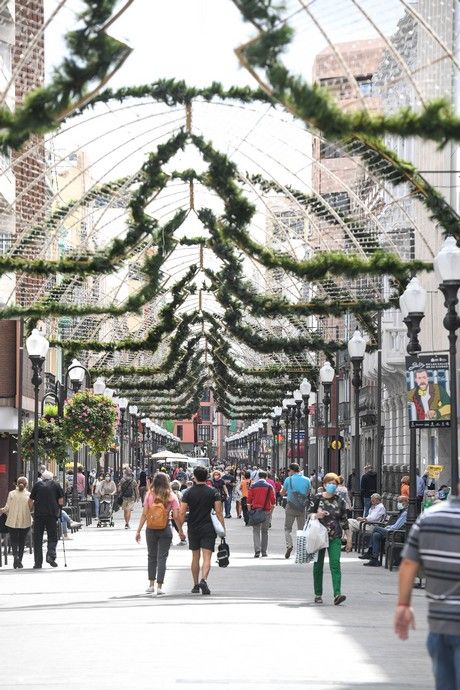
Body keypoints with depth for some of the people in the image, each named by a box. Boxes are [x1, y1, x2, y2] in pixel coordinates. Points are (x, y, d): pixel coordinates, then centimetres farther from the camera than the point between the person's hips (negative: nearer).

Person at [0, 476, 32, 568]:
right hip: (25, 522, 0)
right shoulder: (29, 494, -4)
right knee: (22, 541, 11)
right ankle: (19, 561, 11)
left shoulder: (11, 494, -3)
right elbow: (32, 508, -5)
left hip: (12, 522, 0)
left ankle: (15, 555, -21)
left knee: (13, 540, 6)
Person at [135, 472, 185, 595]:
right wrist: (181, 531, 5)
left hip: (151, 529, 1)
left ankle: (151, 585, 19)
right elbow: (176, 516, -6)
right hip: (165, 529, -1)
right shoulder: (171, 496, -5)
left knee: (151, 557, 15)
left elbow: (144, 514, -4)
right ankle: (159, 586, 1)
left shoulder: (149, 495, -3)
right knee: (162, 558, 4)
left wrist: (138, 531, 1)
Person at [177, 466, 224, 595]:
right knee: (206, 557, -5)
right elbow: (219, 512, -6)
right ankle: (204, 579, -28)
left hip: (193, 529, 2)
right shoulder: (213, 492, -3)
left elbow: (182, 513, -5)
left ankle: (196, 585, 20)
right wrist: (223, 528, 1)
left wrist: (180, 528, 5)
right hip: (208, 529, -2)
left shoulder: (188, 492, -1)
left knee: (195, 557, 14)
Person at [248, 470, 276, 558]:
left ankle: (257, 550, -17)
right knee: (265, 531, 11)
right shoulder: (269, 486, -2)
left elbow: (249, 498, 1)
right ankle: (264, 552, 12)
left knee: (256, 531, 2)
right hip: (266, 511, 1)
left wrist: (249, 508, 12)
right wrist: (272, 509, 11)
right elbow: (273, 499, -2)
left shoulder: (253, 486, 0)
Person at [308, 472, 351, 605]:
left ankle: (337, 594, -22)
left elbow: (344, 521, 11)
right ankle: (318, 594, 18)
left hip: (335, 537, 0)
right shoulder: (318, 498, 1)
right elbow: (309, 513, 4)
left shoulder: (340, 501, 6)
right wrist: (316, 515, -19)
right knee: (318, 565, 6)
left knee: (335, 564, -13)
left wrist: (349, 539, 11)